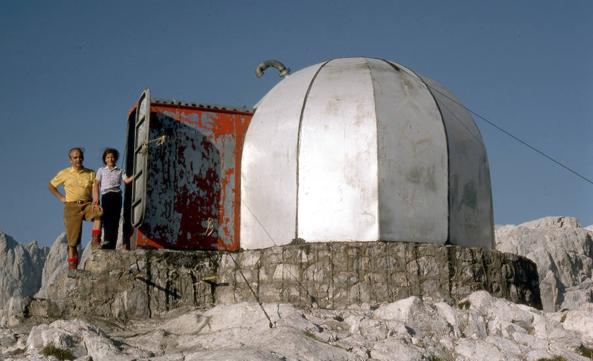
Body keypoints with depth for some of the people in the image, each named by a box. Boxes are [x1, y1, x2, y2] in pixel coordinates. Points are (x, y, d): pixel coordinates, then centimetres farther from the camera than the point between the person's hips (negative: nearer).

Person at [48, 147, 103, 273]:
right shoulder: (64, 173, 10)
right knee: (73, 239, -5)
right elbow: (51, 185, 21)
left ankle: (96, 239, -33)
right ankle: (72, 267, 0)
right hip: (72, 206, 0)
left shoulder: (90, 173, 10)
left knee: (98, 212, -35)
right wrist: (60, 197, 9)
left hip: (87, 204, 0)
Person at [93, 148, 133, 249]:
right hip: (106, 195, -2)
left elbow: (126, 180, 4)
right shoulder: (101, 170, 18)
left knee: (115, 220, -2)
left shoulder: (119, 171, 19)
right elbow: (96, 184, 10)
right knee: (107, 218, -17)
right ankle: (107, 241, -27)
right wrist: (96, 198, -2)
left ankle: (112, 244, -3)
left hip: (117, 195, 2)